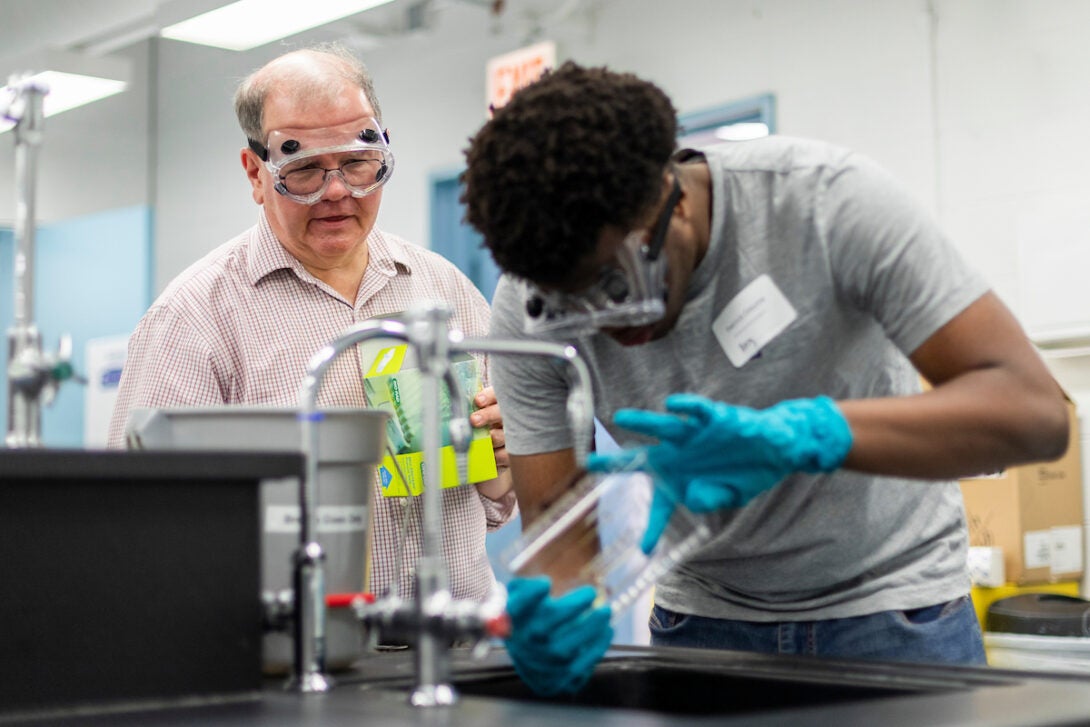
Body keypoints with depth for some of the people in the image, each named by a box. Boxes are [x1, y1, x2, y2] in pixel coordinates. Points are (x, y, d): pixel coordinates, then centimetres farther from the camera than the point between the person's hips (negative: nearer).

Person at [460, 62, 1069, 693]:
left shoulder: (826, 198, -27)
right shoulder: (527, 307, -18)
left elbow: (1033, 411, -31)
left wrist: (798, 433, -45)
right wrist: (555, 616, -37)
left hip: (886, 605, -2)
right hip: (704, 616, 2)